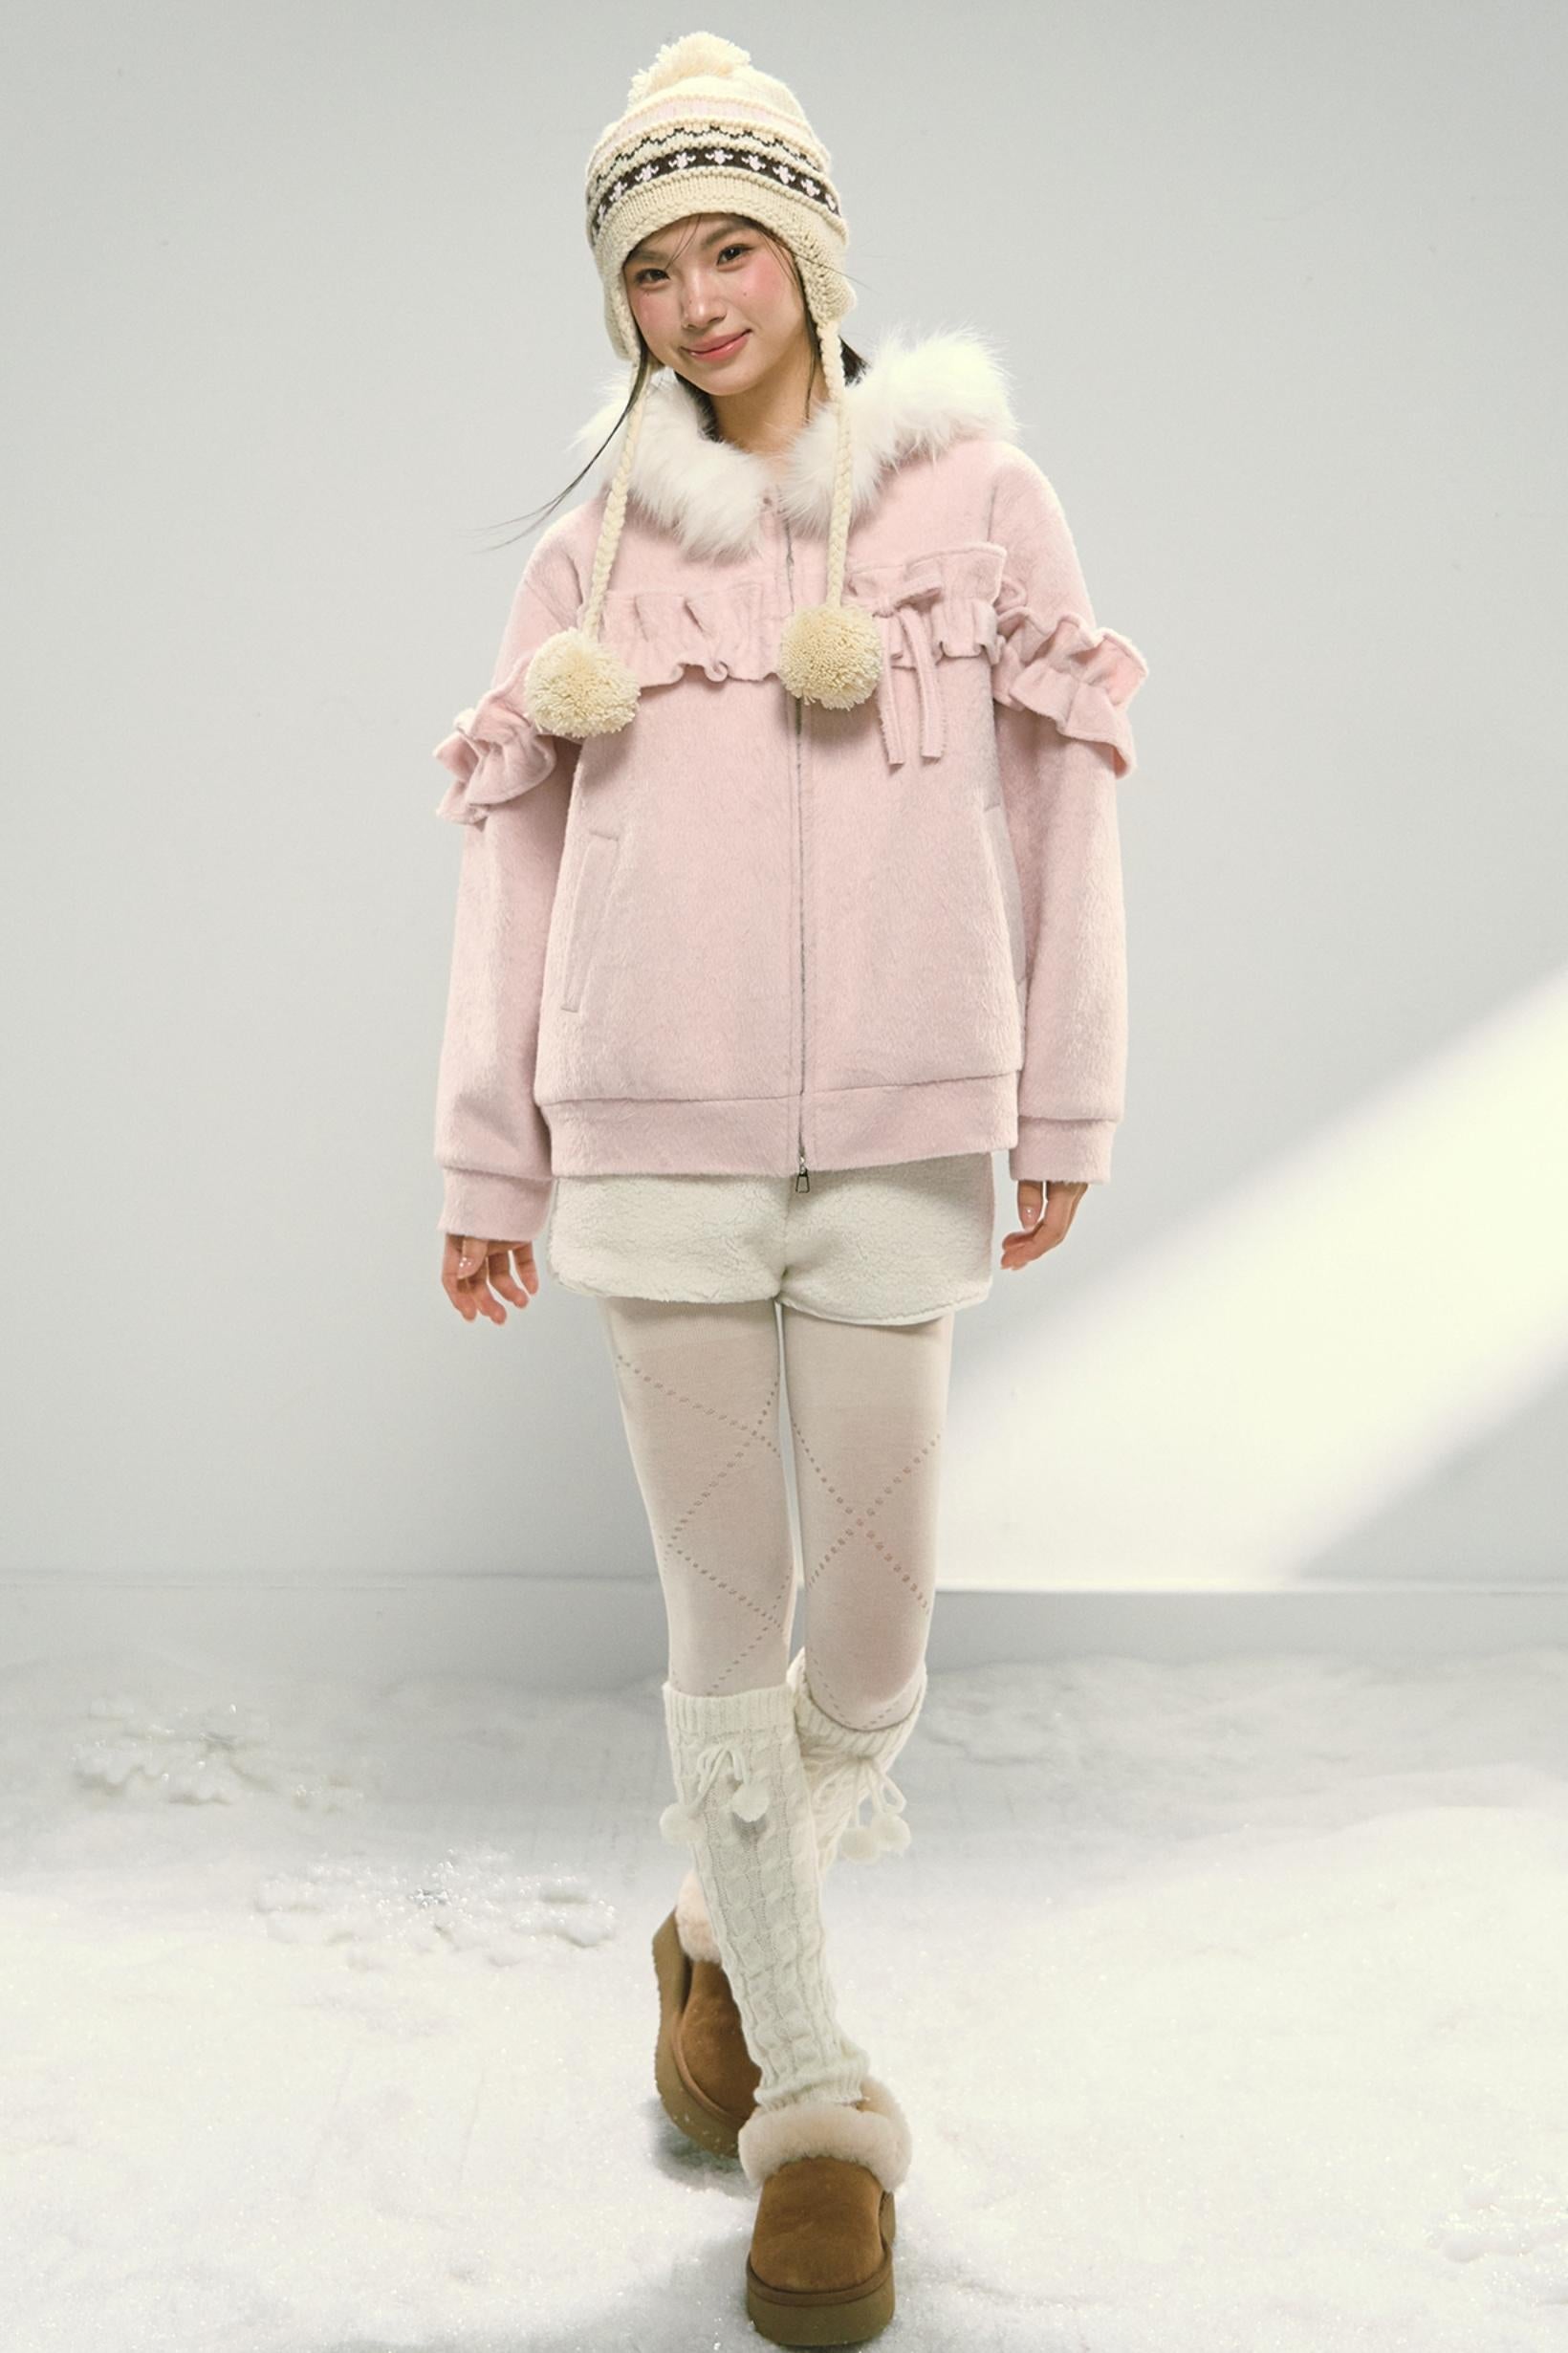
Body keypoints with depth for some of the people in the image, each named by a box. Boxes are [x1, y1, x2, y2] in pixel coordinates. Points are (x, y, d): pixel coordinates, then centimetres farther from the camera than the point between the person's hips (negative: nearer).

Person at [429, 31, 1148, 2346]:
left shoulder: (975, 492, 7)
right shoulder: (592, 548, 11)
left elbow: (1063, 807, 7)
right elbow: (517, 859, 11)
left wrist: (1063, 1111, 3)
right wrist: (485, 1158, 9)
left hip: (896, 1138, 0)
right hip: (655, 1135, 1)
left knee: (874, 1637, 3)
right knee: (729, 1623, 3)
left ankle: (731, 1932, 35)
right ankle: (816, 2100, 21)